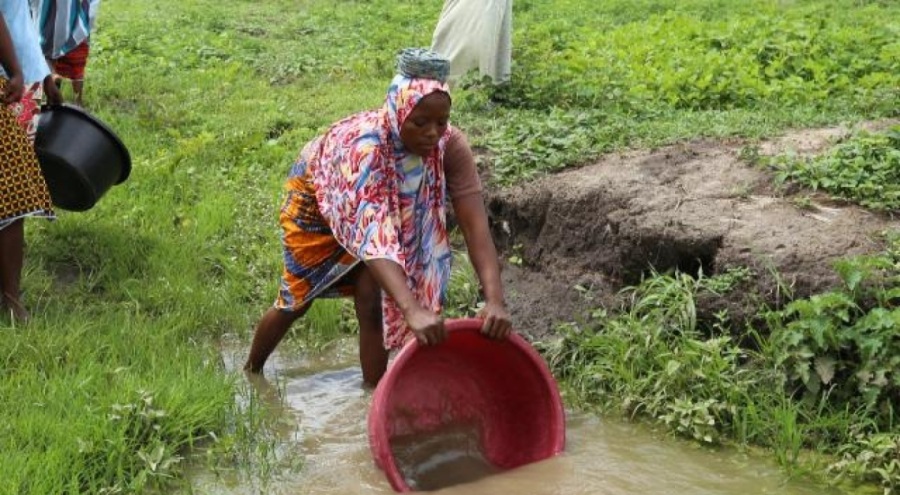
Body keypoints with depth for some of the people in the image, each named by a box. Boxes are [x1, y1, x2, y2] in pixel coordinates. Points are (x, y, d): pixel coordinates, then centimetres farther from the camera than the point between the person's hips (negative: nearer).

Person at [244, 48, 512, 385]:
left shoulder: (450, 145, -33)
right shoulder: (365, 146, -46)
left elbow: (475, 225, -37)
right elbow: (373, 239, -56)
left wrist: (495, 299, -51)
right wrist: (412, 310, -69)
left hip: (389, 206, 3)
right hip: (316, 196, -3)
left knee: (372, 303, -10)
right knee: (296, 300, 10)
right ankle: (250, 373, 37)